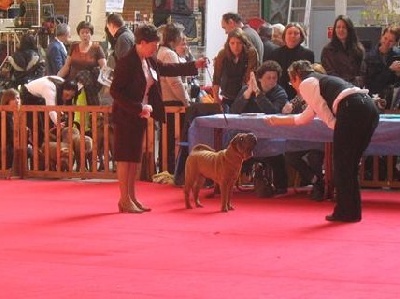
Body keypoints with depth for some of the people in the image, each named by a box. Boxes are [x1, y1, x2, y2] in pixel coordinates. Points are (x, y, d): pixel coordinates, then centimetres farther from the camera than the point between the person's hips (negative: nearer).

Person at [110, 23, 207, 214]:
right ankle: (124, 200, 1)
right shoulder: (126, 63, -20)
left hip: (140, 116, 9)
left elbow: (167, 69, 23)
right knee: (125, 157, -4)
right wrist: (139, 108, -23)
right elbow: (115, 91, -21)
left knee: (134, 157, 12)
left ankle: (131, 197, 19)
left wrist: (194, 65, 19)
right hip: (126, 117, -9)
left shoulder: (149, 61, 6)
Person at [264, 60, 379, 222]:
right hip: (370, 110, 8)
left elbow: (325, 114, -1)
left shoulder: (306, 84, 9)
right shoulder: (321, 80, 36)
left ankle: (346, 212, 5)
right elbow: (303, 118, 43)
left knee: (341, 164, 2)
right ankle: (352, 211, 18)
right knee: (350, 164, 16)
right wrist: (278, 120, 52)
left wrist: (337, 128, 11)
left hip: (352, 110, -8)